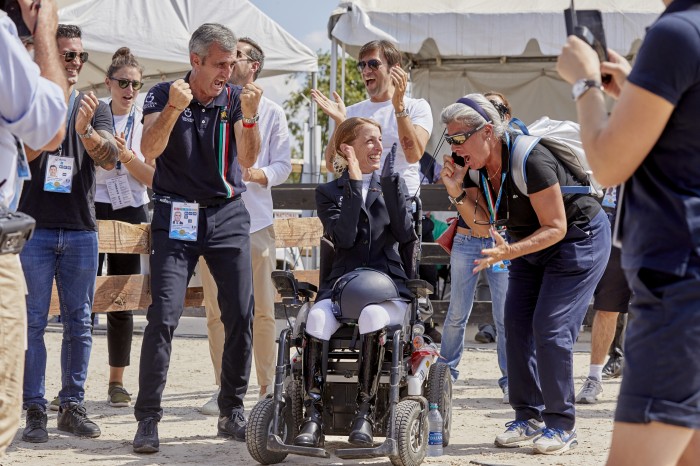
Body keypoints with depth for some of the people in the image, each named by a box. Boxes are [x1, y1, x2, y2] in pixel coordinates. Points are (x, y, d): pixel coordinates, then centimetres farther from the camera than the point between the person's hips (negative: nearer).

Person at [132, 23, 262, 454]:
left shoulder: (236, 99, 2)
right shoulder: (163, 95, -2)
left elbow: (247, 160, -9)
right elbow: (150, 151, -18)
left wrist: (250, 116, -26)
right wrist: (174, 109, -33)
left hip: (228, 214, 3)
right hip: (176, 216, -2)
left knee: (241, 314, 0)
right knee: (164, 315, -12)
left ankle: (232, 412, 13)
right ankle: (148, 418, -8)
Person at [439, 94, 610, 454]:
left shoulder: (530, 161, -32)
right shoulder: (478, 167, -9)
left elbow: (556, 228, -28)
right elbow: (484, 227, -5)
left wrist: (510, 252, -40)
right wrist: (458, 192, -21)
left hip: (578, 239, -8)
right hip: (532, 243, 8)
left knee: (550, 329, -14)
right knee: (516, 325, 2)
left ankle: (560, 425, -5)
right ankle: (528, 418, 9)